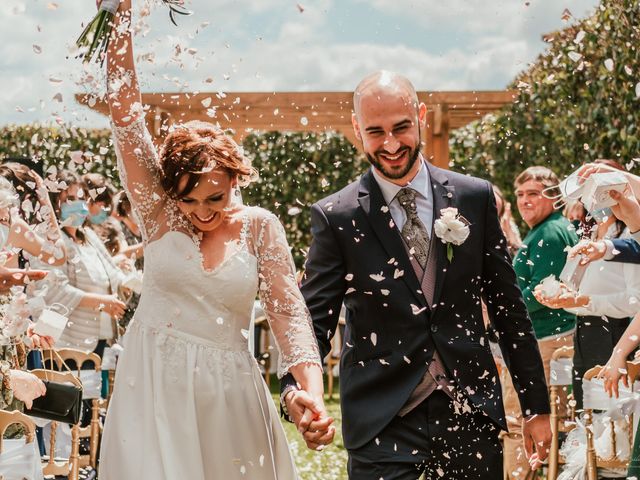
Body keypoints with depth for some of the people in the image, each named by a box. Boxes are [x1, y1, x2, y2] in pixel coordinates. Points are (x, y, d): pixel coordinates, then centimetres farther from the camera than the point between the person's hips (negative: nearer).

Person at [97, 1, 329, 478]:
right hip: (156, 387, 0)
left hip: (228, 390, 1)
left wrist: (313, 395, -21)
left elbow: (289, 313, -6)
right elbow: (125, 112, -5)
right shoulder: (158, 213, -1)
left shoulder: (259, 227, -1)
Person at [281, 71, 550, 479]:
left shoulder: (475, 197, 4)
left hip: (472, 413, 2)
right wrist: (295, 392, -25)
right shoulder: (335, 217, -3)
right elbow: (314, 321, -4)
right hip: (383, 424, -2)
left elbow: (509, 308, 8)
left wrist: (537, 407, 8)